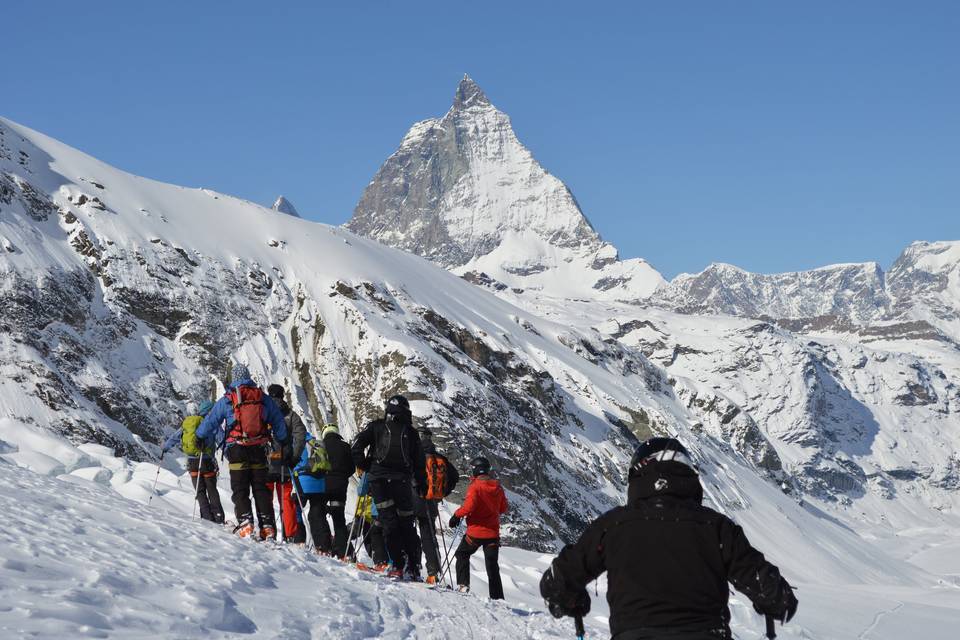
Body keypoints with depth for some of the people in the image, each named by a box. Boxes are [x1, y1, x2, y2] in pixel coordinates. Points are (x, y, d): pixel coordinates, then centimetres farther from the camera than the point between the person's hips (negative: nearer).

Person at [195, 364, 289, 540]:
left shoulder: (226, 400, -2)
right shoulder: (263, 398, 6)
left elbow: (210, 421, 4)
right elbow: (279, 422, 12)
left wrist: (199, 438, 20)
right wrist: (282, 442, 26)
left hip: (237, 450, -2)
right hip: (259, 450, 2)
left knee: (240, 490, 3)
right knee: (261, 489, 8)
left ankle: (245, 523, -14)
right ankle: (268, 526, 1)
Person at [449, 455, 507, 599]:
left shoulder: (475, 486, -13)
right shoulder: (497, 487, 4)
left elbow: (469, 506, -22)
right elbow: (503, 509, 13)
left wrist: (456, 516, -8)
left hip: (476, 531, -5)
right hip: (493, 532, 5)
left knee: (462, 555, 17)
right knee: (492, 565, 10)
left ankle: (463, 584, 3)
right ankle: (497, 597, 6)